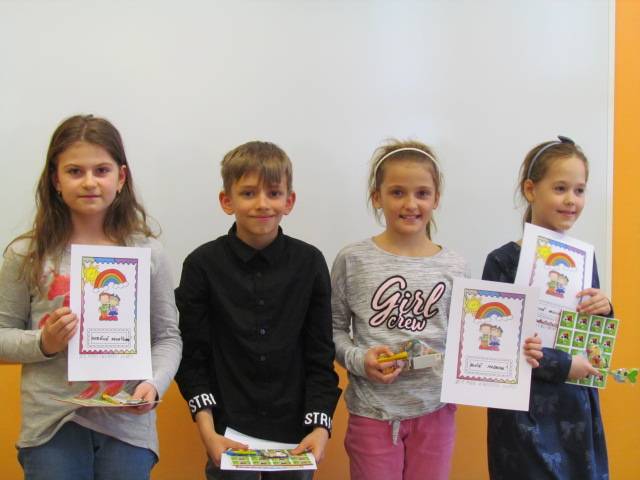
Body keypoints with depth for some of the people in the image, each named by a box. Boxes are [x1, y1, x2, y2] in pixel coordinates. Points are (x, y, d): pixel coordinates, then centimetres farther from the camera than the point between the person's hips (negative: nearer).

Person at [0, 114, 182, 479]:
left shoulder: (147, 253, 1)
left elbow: (168, 336, 5)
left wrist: (154, 384, -11)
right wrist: (43, 344, -12)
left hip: (128, 422, 1)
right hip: (52, 424, 0)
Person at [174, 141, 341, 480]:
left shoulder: (310, 263, -2)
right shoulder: (203, 265, -6)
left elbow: (320, 355, 0)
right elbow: (192, 356, -4)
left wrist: (320, 426, -8)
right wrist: (207, 431, -11)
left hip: (295, 432, 1)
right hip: (229, 432, -1)